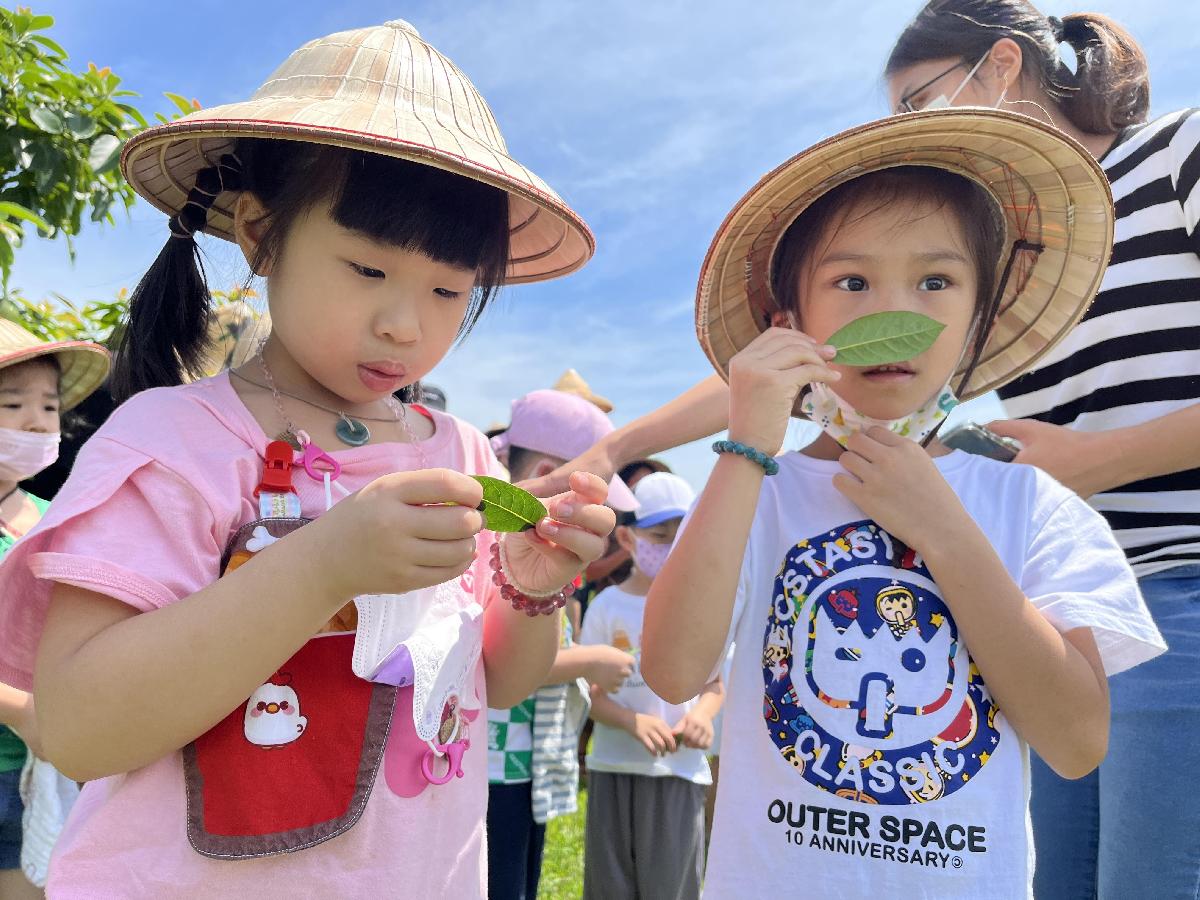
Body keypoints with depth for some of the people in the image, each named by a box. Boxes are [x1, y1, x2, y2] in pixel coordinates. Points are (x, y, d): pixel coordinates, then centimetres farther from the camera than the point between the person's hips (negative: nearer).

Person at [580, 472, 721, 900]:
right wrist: (634, 721, -24)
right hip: (614, 768, 0)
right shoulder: (608, 606, -3)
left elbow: (715, 683, 7)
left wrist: (702, 714, -16)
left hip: (679, 770, 0)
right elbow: (592, 694, -4)